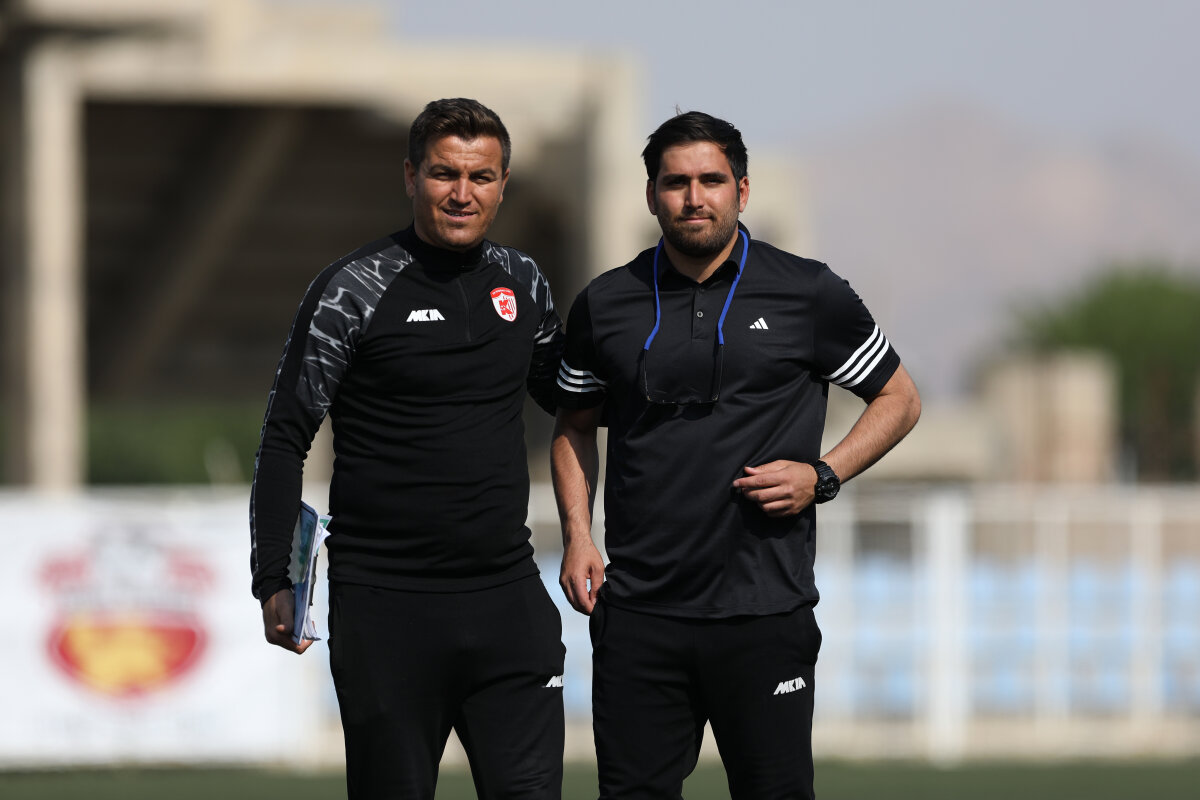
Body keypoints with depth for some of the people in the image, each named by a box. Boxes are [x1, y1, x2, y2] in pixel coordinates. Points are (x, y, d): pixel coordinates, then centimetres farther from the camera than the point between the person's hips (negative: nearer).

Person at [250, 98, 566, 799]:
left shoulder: (523, 285, 9)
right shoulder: (354, 290, -5)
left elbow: (569, 396, 27)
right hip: (386, 604, -4)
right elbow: (285, 438, -4)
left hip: (508, 596, 4)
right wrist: (274, 582, -8)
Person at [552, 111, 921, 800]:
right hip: (639, 609, 2)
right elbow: (576, 427, 21)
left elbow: (899, 400, 11)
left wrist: (821, 476, -4)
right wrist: (578, 537, 6)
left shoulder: (809, 295, 1)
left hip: (764, 611, -2)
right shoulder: (606, 305, 8)